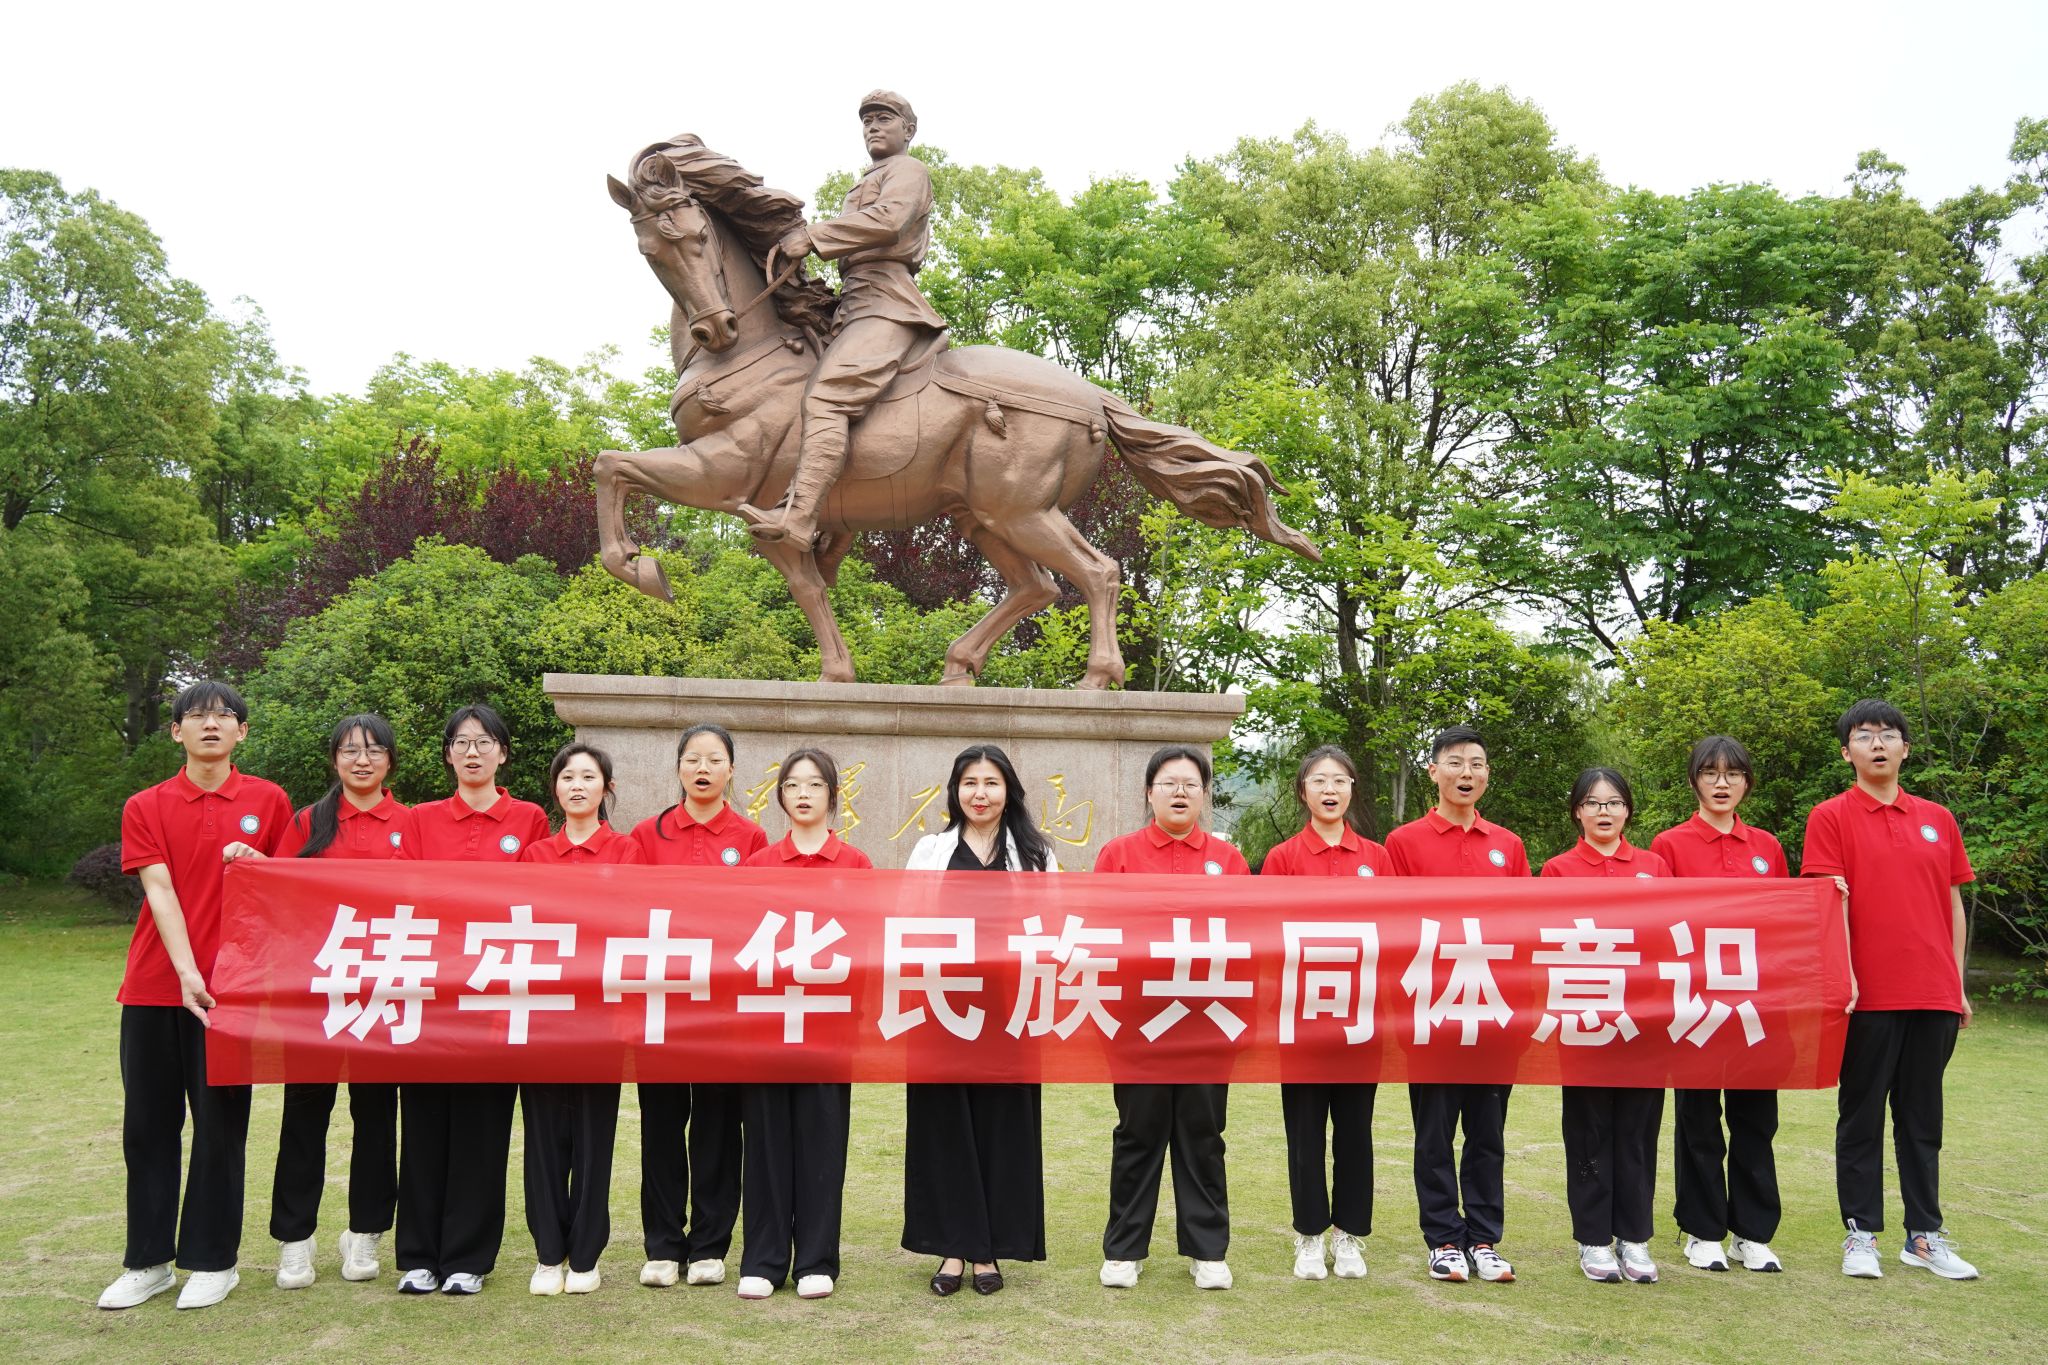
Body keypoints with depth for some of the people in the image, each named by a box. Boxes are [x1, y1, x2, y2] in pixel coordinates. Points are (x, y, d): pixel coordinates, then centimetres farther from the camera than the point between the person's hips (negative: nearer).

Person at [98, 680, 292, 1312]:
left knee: (220, 1124, 3)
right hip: (155, 984, 2)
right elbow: (159, 890, -7)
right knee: (148, 1124, 8)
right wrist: (186, 970, -17)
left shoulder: (269, 801, 4)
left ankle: (213, 1260, 15)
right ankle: (147, 1261, 20)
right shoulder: (145, 807, 5)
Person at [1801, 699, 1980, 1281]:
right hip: (1868, 993, -4)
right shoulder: (1831, 818, -1)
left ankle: (1925, 1235, 21)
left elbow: (1953, 905, 13)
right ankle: (1861, 1233, 13)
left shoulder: (1937, 820, 11)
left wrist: (1958, 984, 11)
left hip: (1934, 993, 4)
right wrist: (1843, 974, -16)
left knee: (1923, 1117, 12)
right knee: (1862, 1116, 5)